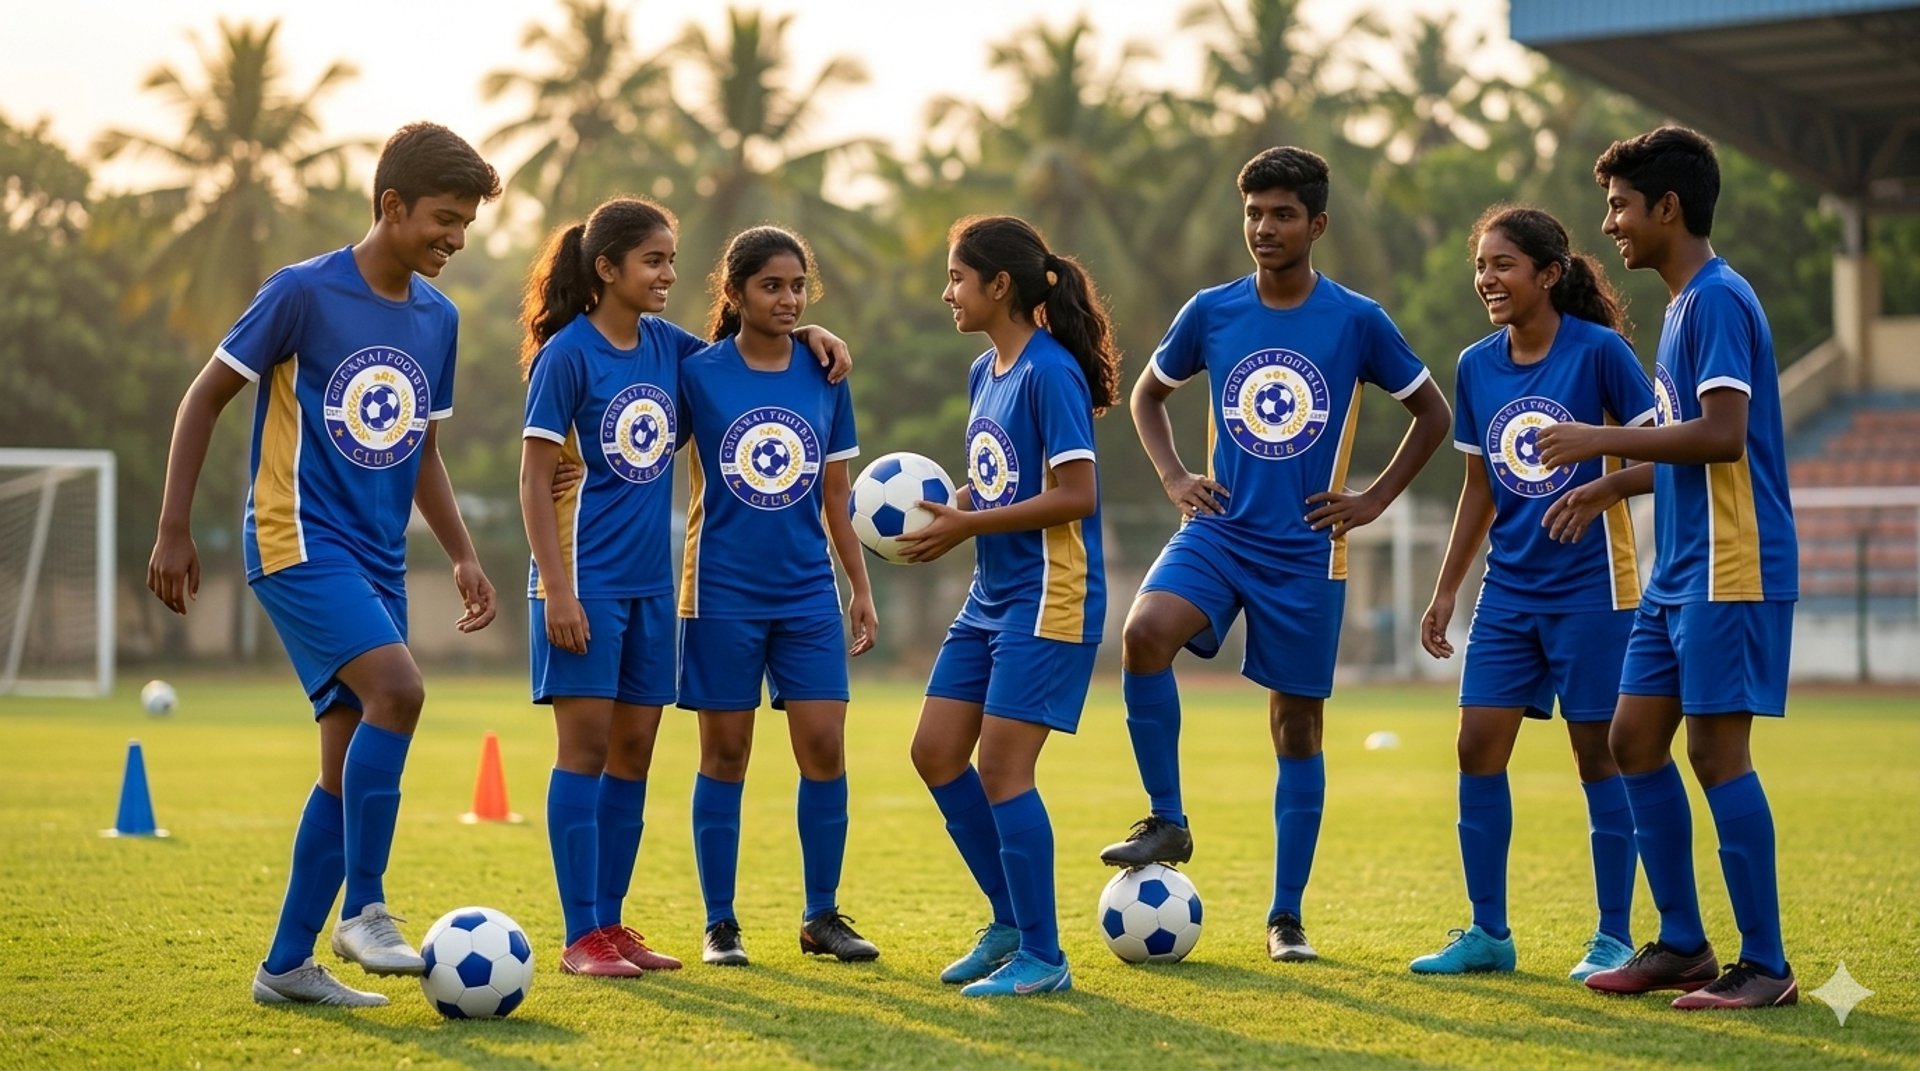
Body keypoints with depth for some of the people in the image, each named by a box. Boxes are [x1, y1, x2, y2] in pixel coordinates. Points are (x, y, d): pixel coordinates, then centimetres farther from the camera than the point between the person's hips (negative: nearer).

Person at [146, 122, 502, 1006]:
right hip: (299, 538, -7)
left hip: (379, 560, 7)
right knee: (396, 688, -26)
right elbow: (204, 397, -3)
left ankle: (287, 965, 11)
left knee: (352, 764, 4)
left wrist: (463, 556, 12)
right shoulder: (304, 292, -9)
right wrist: (173, 530, -6)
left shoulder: (437, 318, 10)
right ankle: (363, 910, -18)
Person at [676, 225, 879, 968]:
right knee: (725, 752, 3)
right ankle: (719, 923, 12)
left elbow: (837, 499, 12)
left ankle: (822, 917, 11)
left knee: (824, 746, -2)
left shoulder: (824, 378, 6)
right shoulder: (697, 374, -4)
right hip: (724, 593, -3)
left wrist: (861, 588, 11)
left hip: (808, 592, 3)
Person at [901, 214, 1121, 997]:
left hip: (1048, 599, -9)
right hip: (990, 597, 9)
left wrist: (967, 524, -18)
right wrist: (945, 511, -1)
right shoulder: (983, 372, 12)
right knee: (936, 752, 9)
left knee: (1000, 765, -9)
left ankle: (1041, 957, 1)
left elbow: (1074, 496, -20)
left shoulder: (1050, 372, -16)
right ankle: (1012, 921, 22)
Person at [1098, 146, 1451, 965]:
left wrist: (1374, 501, 1)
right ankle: (1167, 823, -12)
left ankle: (1286, 917, 13)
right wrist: (1173, 477, 4)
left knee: (1297, 728, 4)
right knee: (1145, 632, -27)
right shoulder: (1211, 312, 2)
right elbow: (1149, 392, 19)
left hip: (1307, 552, -1)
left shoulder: (1357, 321, -3)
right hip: (1219, 530, 1)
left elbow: (1432, 414, 8)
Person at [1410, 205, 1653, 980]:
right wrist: (1445, 591, 15)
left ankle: (1614, 938, 9)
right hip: (1510, 588, 6)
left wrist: (1599, 487, -26)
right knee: (1478, 746, 2)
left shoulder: (1599, 351, -11)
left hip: (1589, 584, -5)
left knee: (1598, 752, -1)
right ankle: (1488, 932, 13)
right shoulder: (1476, 366, 6)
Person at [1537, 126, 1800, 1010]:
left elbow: (1723, 435, -23)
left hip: (1728, 571, -10)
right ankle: (1682, 944, 17)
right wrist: (1607, 479, 22)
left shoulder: (1718, 299, -13)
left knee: (1716, 750, -7)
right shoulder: (1685, 302, 16)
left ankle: (1765, 966, 0)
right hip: (1679, 571, 10)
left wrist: (1603, 440, -18)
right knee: (1634, 739, 9)